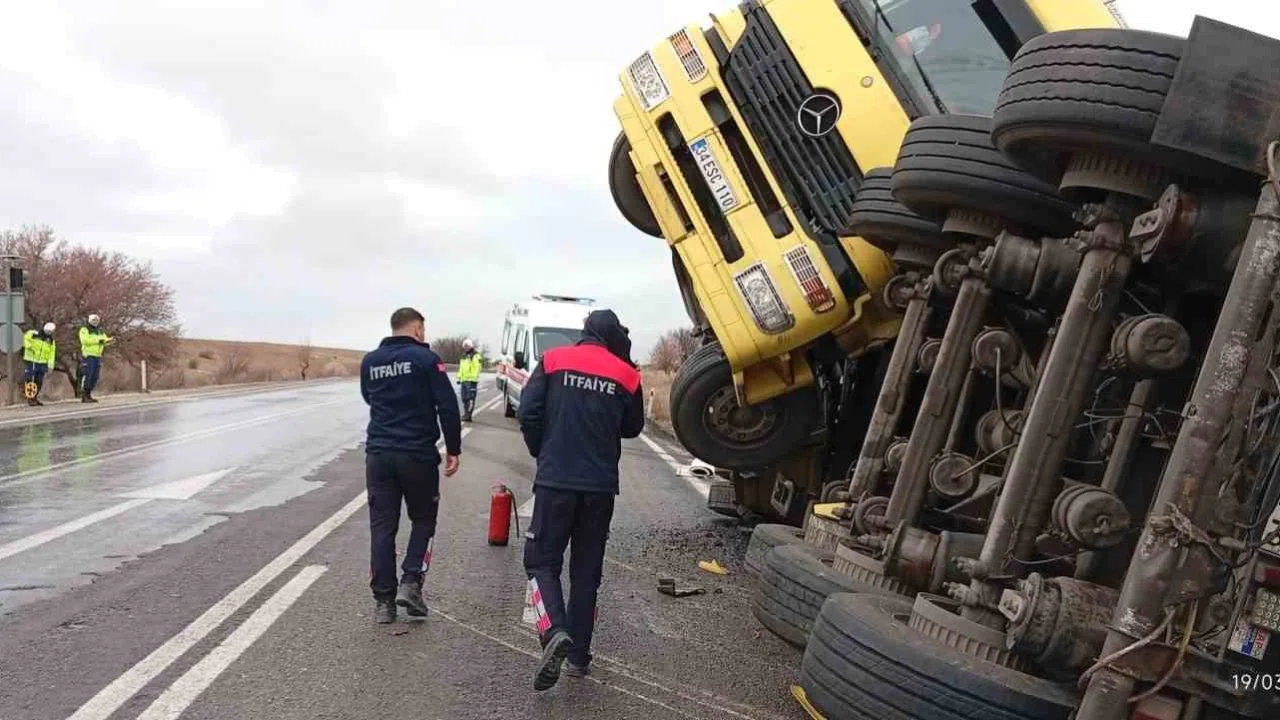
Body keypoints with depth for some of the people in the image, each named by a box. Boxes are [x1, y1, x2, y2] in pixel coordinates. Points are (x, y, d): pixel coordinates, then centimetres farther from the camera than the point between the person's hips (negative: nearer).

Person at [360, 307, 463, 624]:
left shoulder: (369, 362, 9)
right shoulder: (425, 358, -6)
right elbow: (448, 406, -10)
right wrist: (453, 449, -3)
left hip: (378, 453, 4)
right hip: (418, 455, -4)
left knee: (382, 526, 7)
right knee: (423, 520, 13)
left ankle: (383, 599, 8)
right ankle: (411, 582, -1)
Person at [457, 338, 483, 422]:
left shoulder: (476, 356, -5)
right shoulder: (463, 357, 22)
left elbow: (477, 368, -13)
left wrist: (474, 378, -20)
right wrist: (459, 378, 20)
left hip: (471, 380, -8)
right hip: (464, 380, 9)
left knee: (470, 398, -10)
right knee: (464, 398, 10)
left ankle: (468, 415, -12)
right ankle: (465, 414, 16)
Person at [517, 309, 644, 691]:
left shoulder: (553, 360, 0)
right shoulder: (627, 375, 2)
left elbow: (528, 412, -5)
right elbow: (632, 428, 12)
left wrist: (543, 454, 9)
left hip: (555, 480, -2)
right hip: (601, 485, 2)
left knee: (542, 560, 7)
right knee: (586, 570, 12)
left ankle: (555, 632, -17)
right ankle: (579, 656, 15)